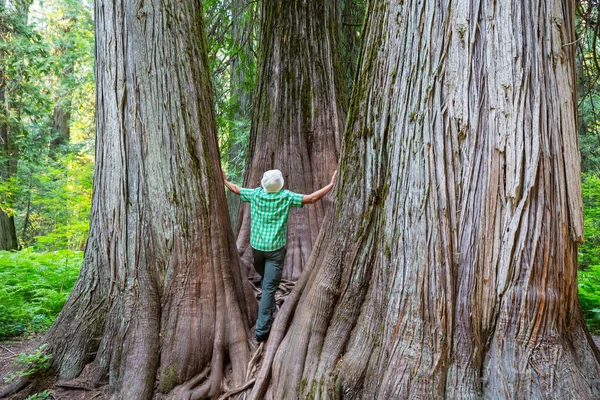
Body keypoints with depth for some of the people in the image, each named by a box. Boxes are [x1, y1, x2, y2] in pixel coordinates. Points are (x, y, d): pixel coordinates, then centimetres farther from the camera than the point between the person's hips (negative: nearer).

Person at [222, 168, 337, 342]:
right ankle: (261, 330, -4)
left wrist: (225, 181, 32)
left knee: (265, 281, 29)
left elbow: (235, 189, 14)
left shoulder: (256, 194, -2)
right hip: (275, 248, -4)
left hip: (257, 246, 4)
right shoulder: (286, 197, -11)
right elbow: (312, 198, -15)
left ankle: (270, 312, 49)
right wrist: (331, 184, -8)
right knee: (269, 288, -3)